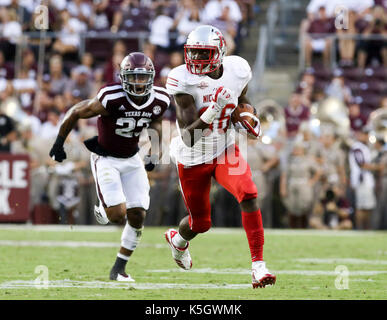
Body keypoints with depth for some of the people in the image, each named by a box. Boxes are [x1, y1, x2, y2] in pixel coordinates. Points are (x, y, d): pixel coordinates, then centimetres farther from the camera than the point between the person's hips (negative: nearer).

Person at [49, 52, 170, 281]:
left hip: (132, 159, 5)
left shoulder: (160, 101, -11)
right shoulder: (112, 99, -28)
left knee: (137, 216, -2)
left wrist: (154, 153, 11)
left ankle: (119, 269, 14)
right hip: (106, 159, -5)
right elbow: (75, 113, -13)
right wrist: (59, 143, -4)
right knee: (118, 215, -17)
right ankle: (102, 211, 21)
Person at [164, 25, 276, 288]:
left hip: (225, 150, 2)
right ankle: (178, 239, 51)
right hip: (193, 158, -2)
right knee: (201, 222, 12)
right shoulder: (184, 81, -25)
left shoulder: (236, 71, -12)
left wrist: (248, 118, -9)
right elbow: (188, 136, -30)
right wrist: (212, 112, -45)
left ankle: (258, 265, -21)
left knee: (248, 195, -25)